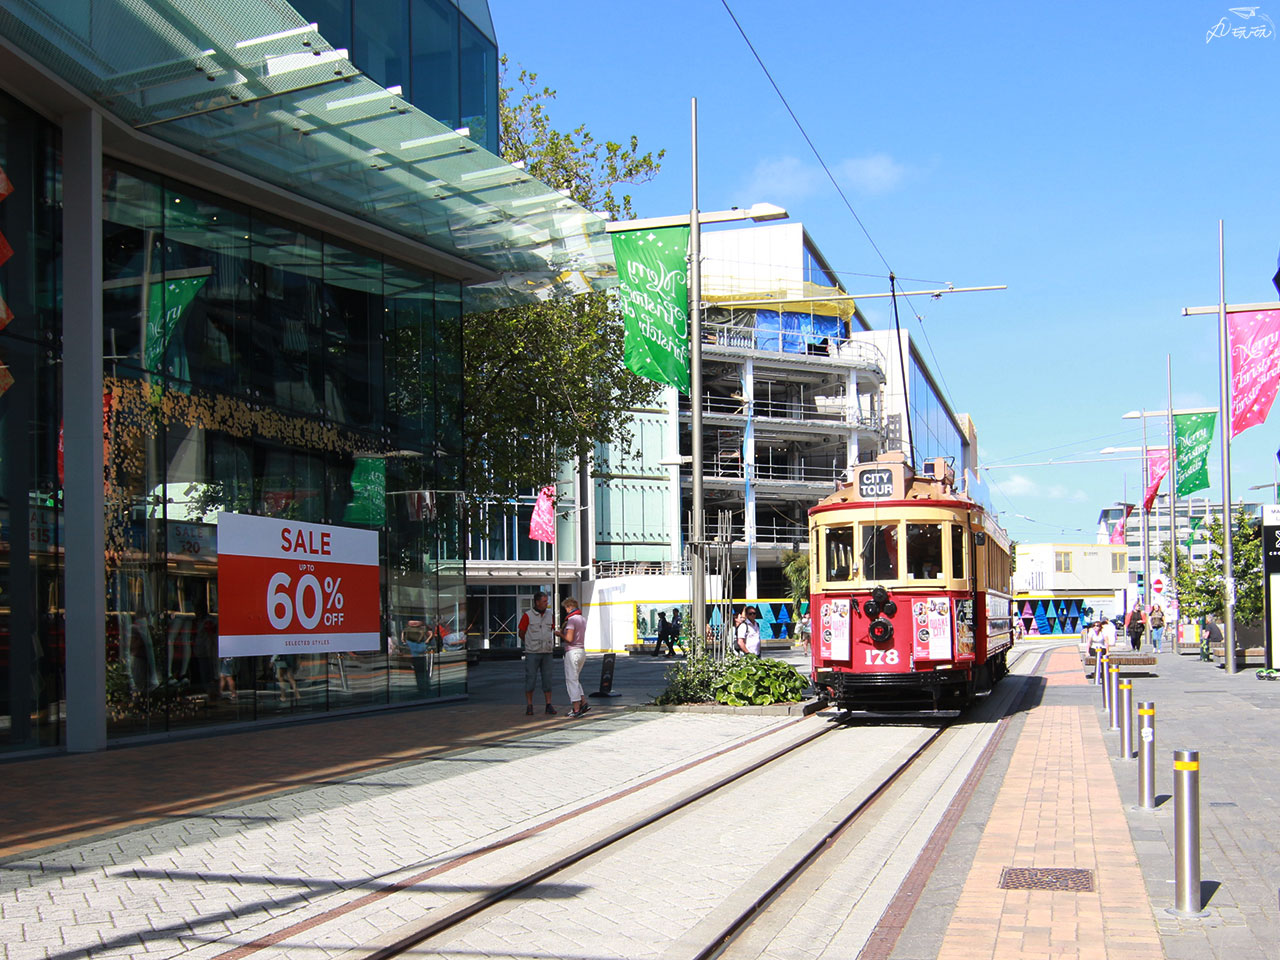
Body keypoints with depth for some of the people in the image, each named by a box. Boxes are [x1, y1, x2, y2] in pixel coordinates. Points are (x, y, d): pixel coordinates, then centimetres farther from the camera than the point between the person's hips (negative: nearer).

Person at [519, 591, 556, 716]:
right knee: (530, 679, -2)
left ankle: (549, 706, 8)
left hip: (546, 653, 4)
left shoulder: (550, 615, 6)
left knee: (547, 679, 3)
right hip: (532, 653, -3)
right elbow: (521, 633, 0)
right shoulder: (528, 616, -7)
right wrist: (531, 644, 8)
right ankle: (529, 707, 5)